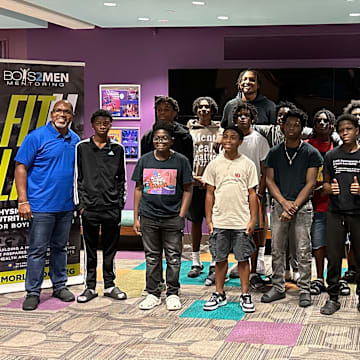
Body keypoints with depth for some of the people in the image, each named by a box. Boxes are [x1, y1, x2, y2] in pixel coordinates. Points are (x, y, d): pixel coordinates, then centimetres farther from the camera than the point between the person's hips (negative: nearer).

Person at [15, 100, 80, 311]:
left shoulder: (75, 140, 8)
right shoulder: (37, 137, -7)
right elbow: (21, 168, -8)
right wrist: (23, 200, -14)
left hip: (66, 206, 5)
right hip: (42, 205, -5)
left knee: (60, 248, 16)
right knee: (38, 251, 0)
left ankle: (60, 286, 27)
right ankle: (33, 292, 8)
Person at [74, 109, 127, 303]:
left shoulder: (117, 149, 9)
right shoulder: (82, 147, 5)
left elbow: (121, 179, 12)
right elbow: (77, 177, 5)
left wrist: (120, 203, 5)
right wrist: (80, 204, -1)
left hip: (112, 207, 1)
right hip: (89, 207, -1)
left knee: (110, 249, 7)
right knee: (90, 249, 5)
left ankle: (109, 285, 17)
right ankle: (90, 287, 14)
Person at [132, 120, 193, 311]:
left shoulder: (181, 161, -1)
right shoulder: (145, 160, 6)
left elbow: (187, 190, 1)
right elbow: (138, 189, 10)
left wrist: (181, 216, -6)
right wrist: (136, 217, 6)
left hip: (172, 218, -2)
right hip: (148, 217, 2)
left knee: (173, 257, 4)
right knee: (152, 257, 9)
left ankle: (172, 294, 16)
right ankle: (153, 294, 19)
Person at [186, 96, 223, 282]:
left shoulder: (220, 130, 9)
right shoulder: (189, 130, 9)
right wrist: (193, 176, -5)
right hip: (194, 182, 1)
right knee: (195, 222, 8)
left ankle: (214, 265, -3)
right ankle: (196, 263, 20)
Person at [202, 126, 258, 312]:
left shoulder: (247, 164, 1)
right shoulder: (214, 164, 4)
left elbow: (252, 194, 3)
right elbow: (210, 193, 7)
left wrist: (253, 219, -3)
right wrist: (209, 220, 3)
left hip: (242, 221, -1)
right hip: (219, 221, 1)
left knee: (243, 258, 4)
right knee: (220, 258, 8)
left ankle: (245, 295, 14)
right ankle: (219, 294, 20)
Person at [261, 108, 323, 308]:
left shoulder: (311, 153, 1)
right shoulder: (274, 152, 8)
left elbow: (310, 183, -3)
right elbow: (269, 180, 5)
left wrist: (294, 206, -12)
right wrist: (284, 203, -9)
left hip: (302, 205, -2)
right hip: (279, 204, 3)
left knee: (303, 250, 0)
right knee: (277, 248, 6)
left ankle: (305, 289, 9)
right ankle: (278, 287, 16)